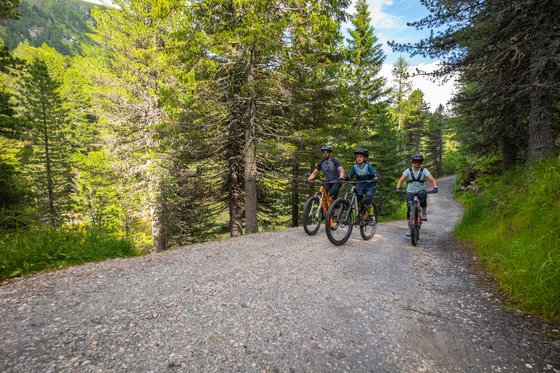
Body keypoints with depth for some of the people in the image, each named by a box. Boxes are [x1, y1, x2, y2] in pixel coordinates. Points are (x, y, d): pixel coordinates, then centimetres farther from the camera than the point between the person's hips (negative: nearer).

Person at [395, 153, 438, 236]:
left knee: (423, 197, -35)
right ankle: (409, 227, 2)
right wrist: (398, 188, -29)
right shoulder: (408, 170, -5)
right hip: (410, 192, 0)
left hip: (421, 191, 0)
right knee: (409, 209, -10)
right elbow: (401, 180, -11)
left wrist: (435, 187, -33)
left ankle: (424, 212, -6)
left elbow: (433, 180, -13)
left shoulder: (424, 171, -5)